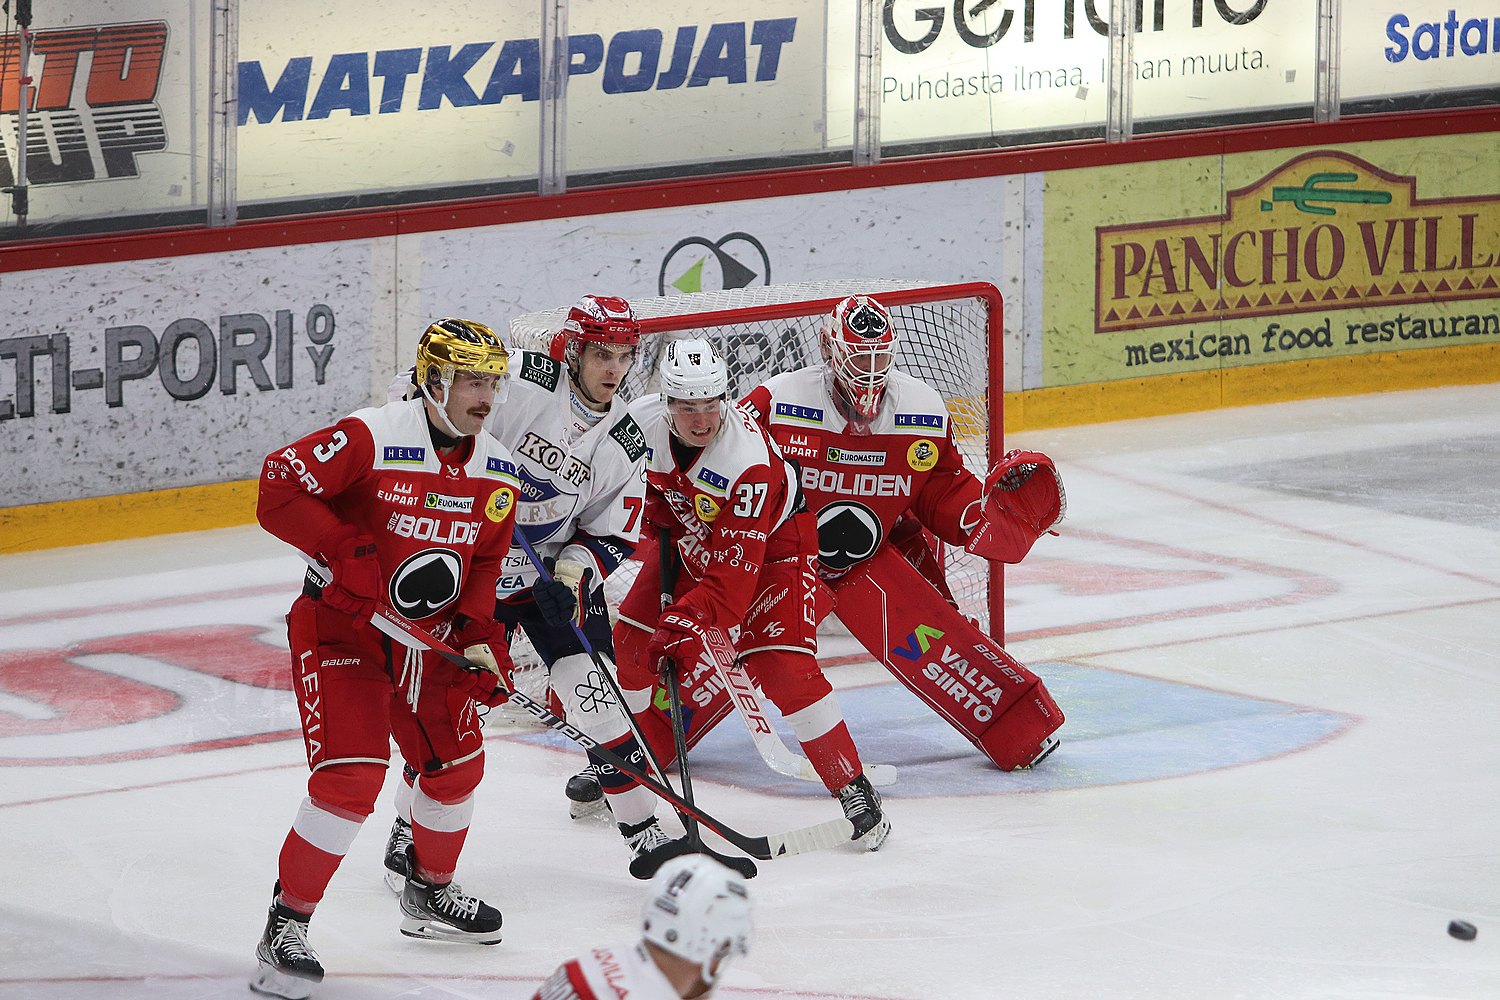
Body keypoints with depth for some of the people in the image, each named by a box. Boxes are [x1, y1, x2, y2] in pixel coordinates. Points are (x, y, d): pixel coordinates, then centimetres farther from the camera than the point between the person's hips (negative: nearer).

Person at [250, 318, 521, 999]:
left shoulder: (497, 471, 1)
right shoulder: (371, 439, -21)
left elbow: (484, 563, 9)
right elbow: (279, 488, -25)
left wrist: (479, 636, -7)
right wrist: (354, 554, -29)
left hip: (428, 631, 7)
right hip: (340, 628, -7)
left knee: (457, 764, 16)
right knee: (350, 778, -17)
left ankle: (430, 893, 42)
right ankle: (286, 926, -6)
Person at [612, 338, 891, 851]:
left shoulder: (749, 464, -38)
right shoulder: (642, 419, -22)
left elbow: (732, 575, -39)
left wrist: (685, 623, -46)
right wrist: (658, 515, -3)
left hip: (771, 543, -6)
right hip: (688, 535, 6)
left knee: (783, 666, -21)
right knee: (632, 640, -1)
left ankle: (854, 789, -13)